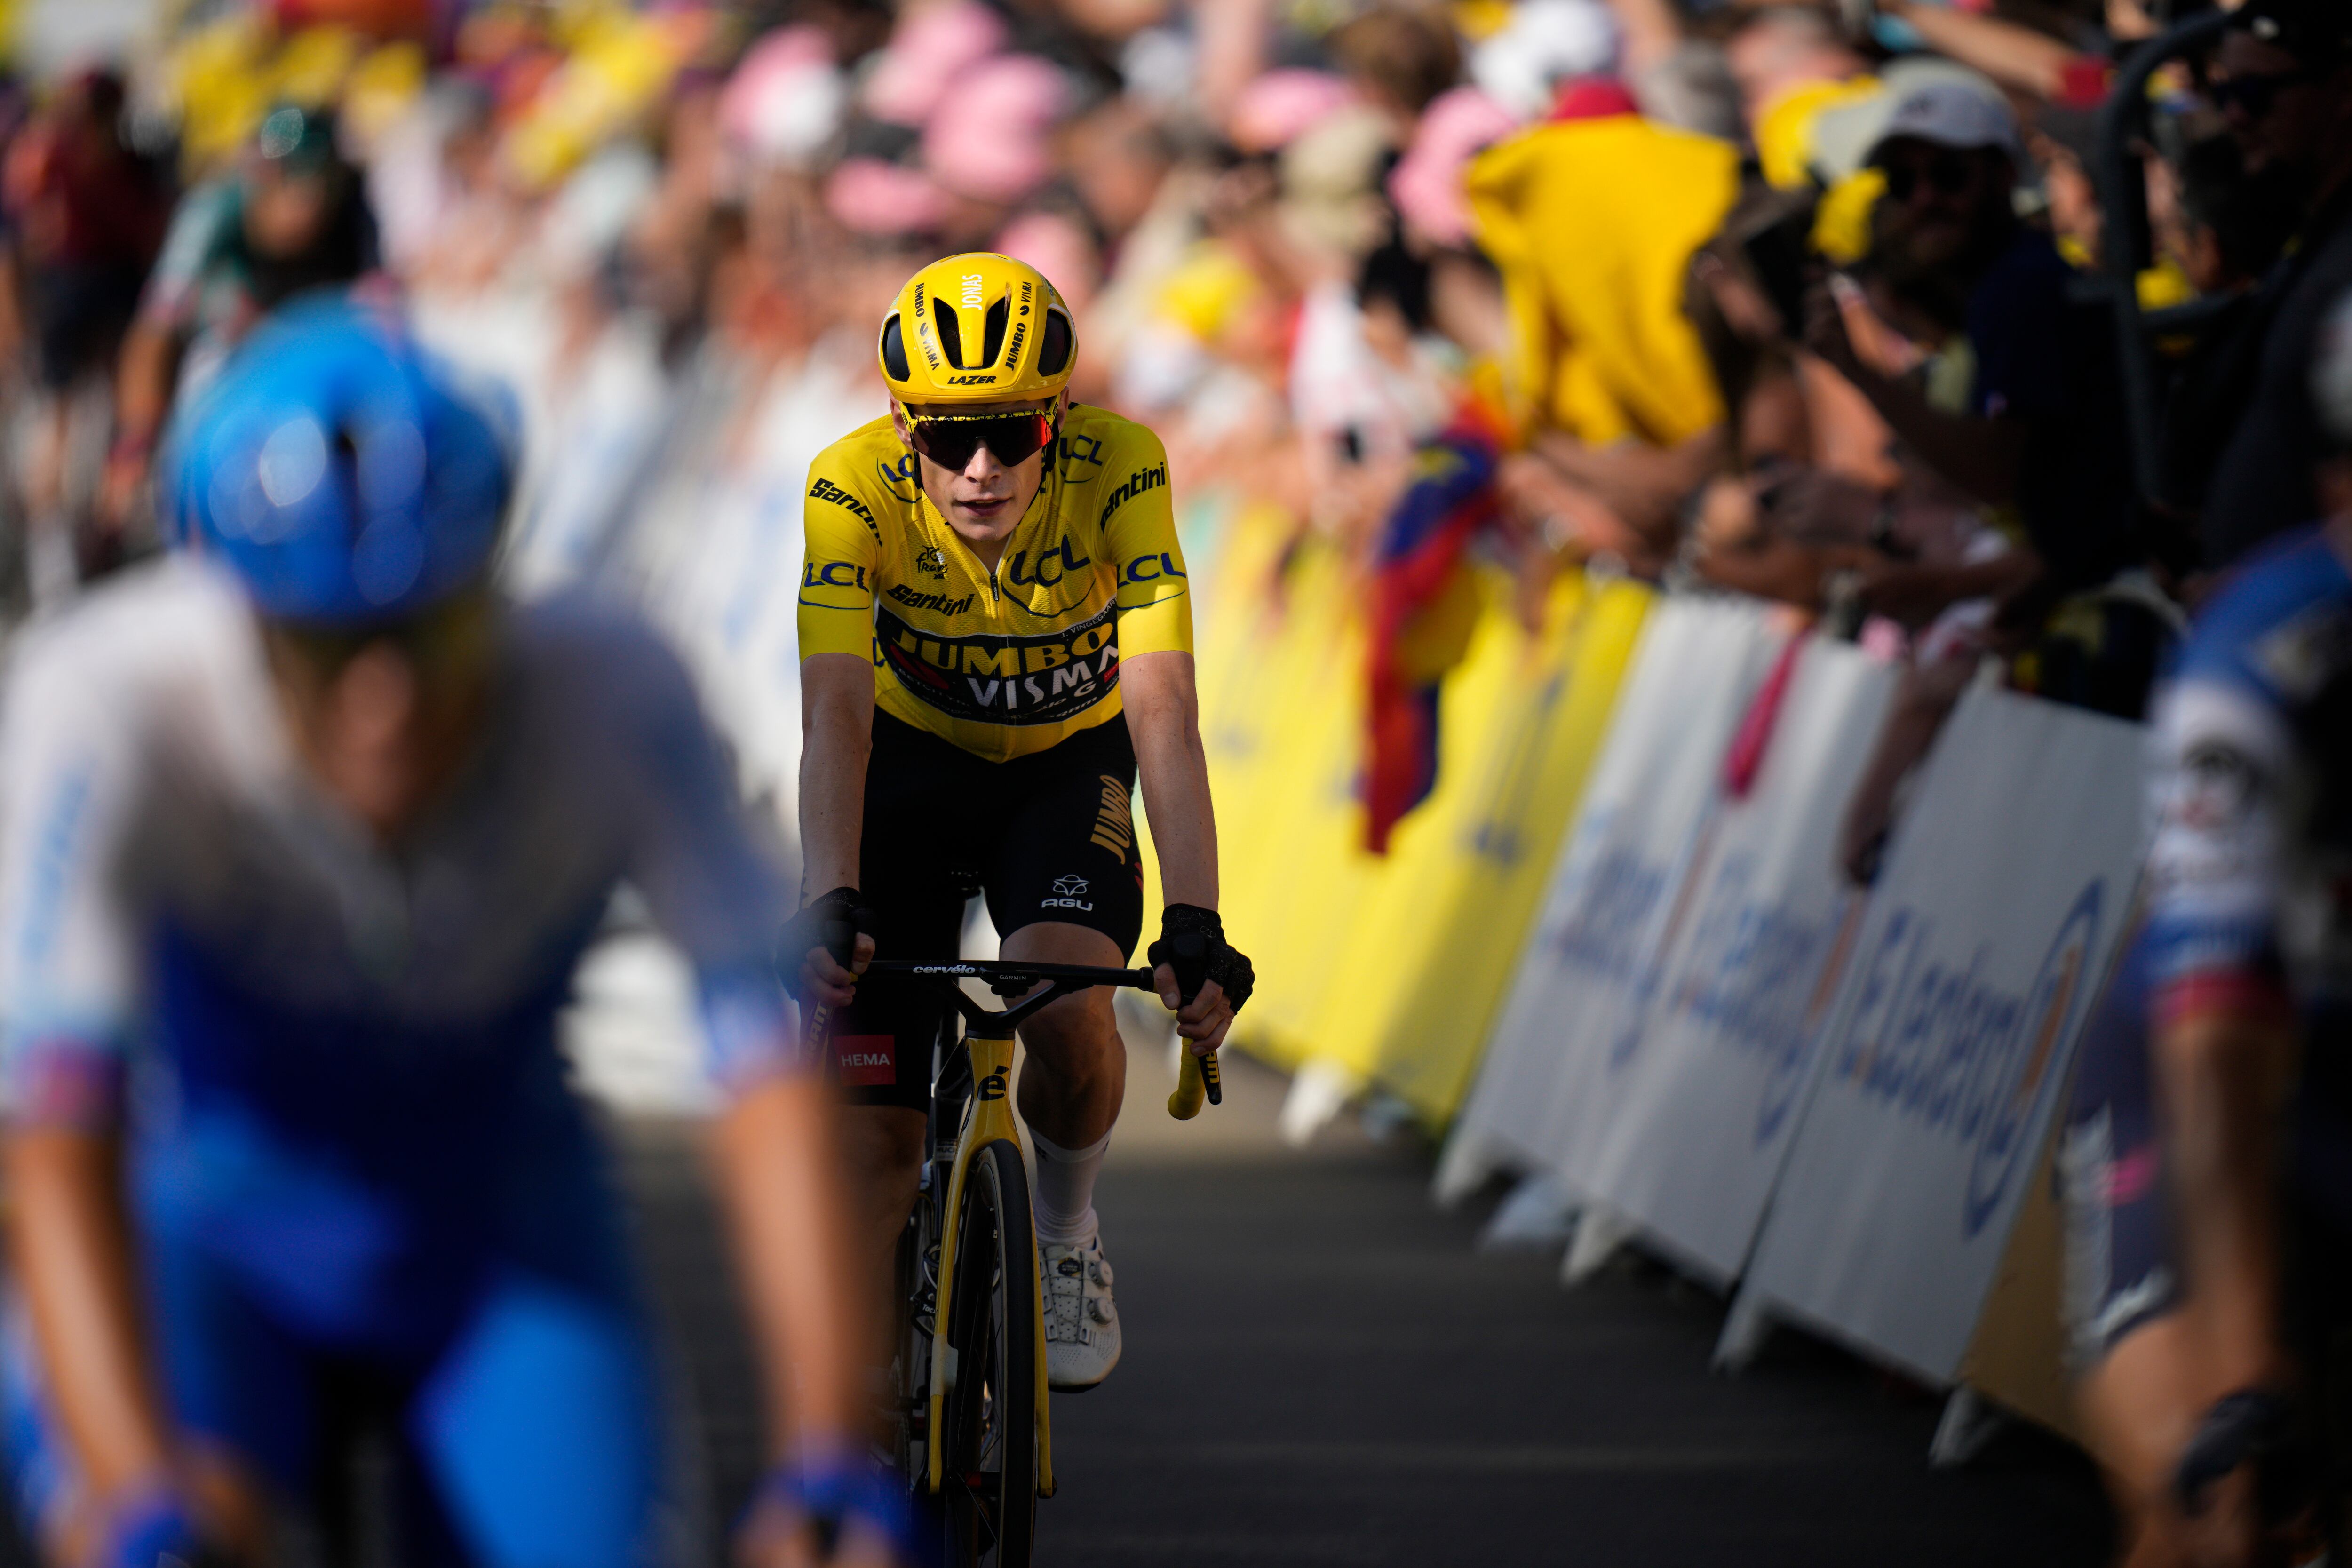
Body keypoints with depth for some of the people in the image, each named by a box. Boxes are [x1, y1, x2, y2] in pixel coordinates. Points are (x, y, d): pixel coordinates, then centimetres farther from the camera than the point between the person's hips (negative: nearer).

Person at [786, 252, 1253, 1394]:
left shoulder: (1119, 472, -31)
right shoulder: (855, 487, -30)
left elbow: (1163, 712, -37)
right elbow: (835, 716, -38)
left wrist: (1196, 931, -48)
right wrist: (831, 908, -54)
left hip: (1067, 766, -1)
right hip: (914, 761, 1)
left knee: (1068, 1011, -29)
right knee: (872, 1128, -8)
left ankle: (1065, 1237, 3)